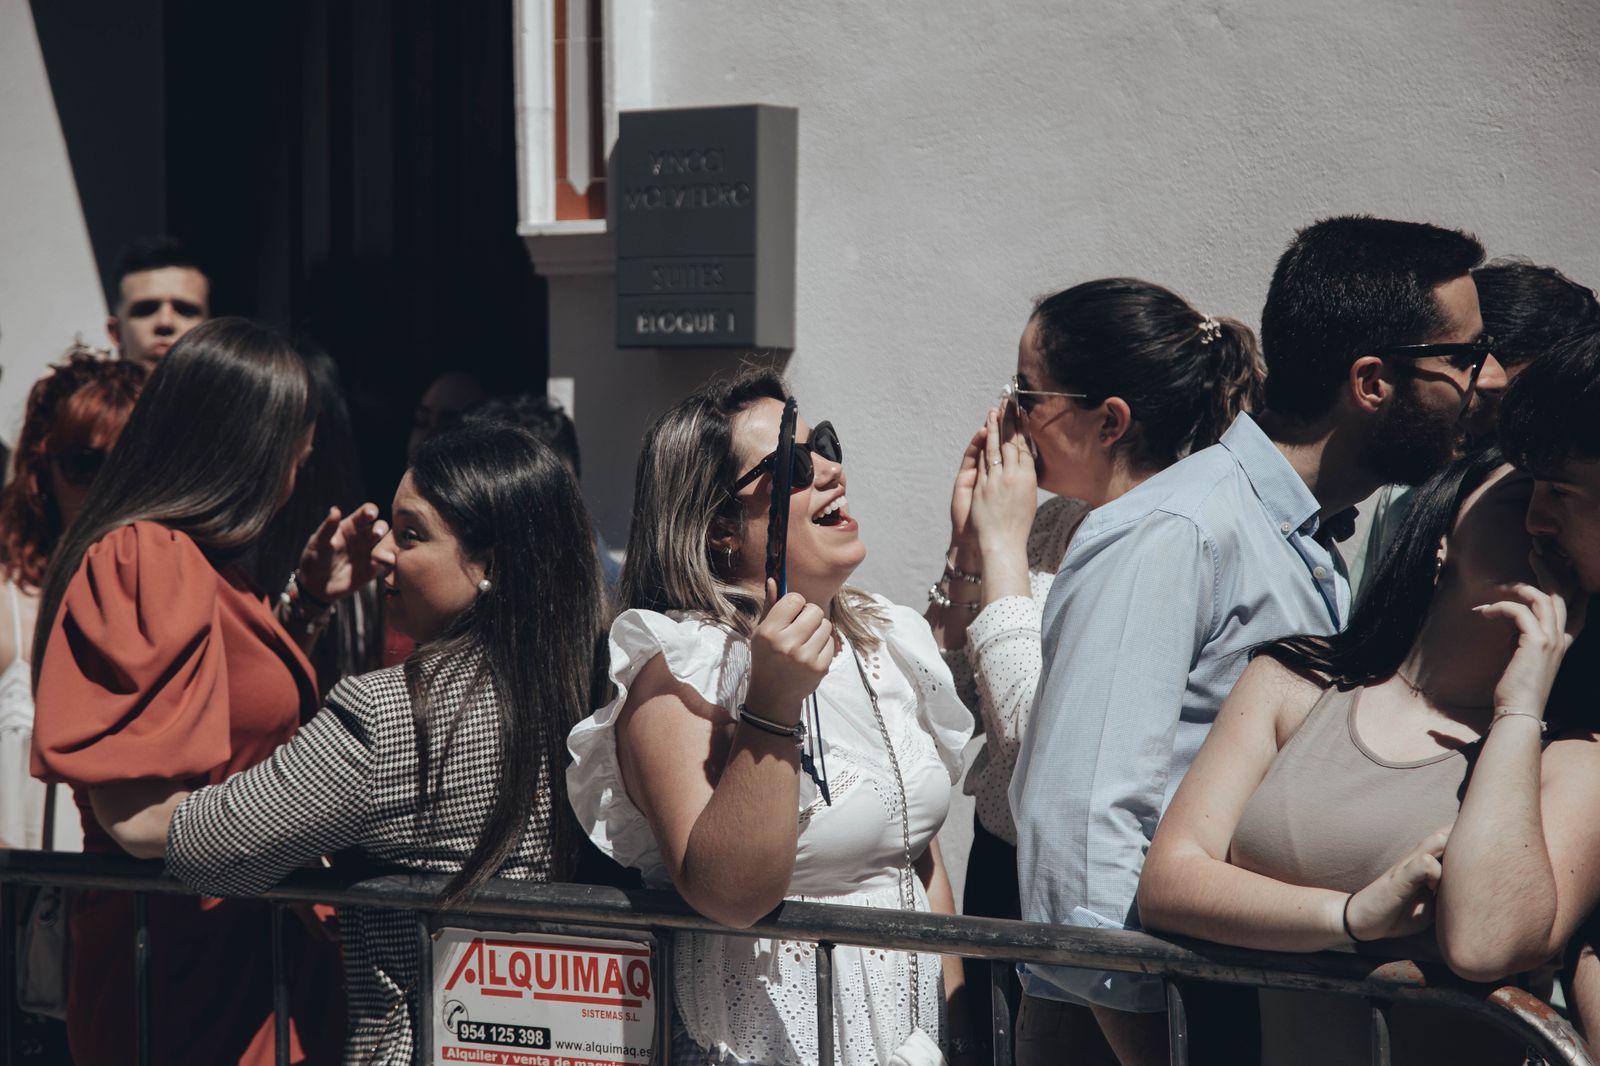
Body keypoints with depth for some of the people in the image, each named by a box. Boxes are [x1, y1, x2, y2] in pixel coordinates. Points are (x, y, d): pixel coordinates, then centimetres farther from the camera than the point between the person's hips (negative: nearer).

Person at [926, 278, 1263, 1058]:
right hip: (1002, 871, 7)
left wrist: (1004, 549, -17)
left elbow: (1041, 735, -25)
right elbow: (952, 705, 9)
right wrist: (969, 541, -2)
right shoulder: (1056, 524, 3)